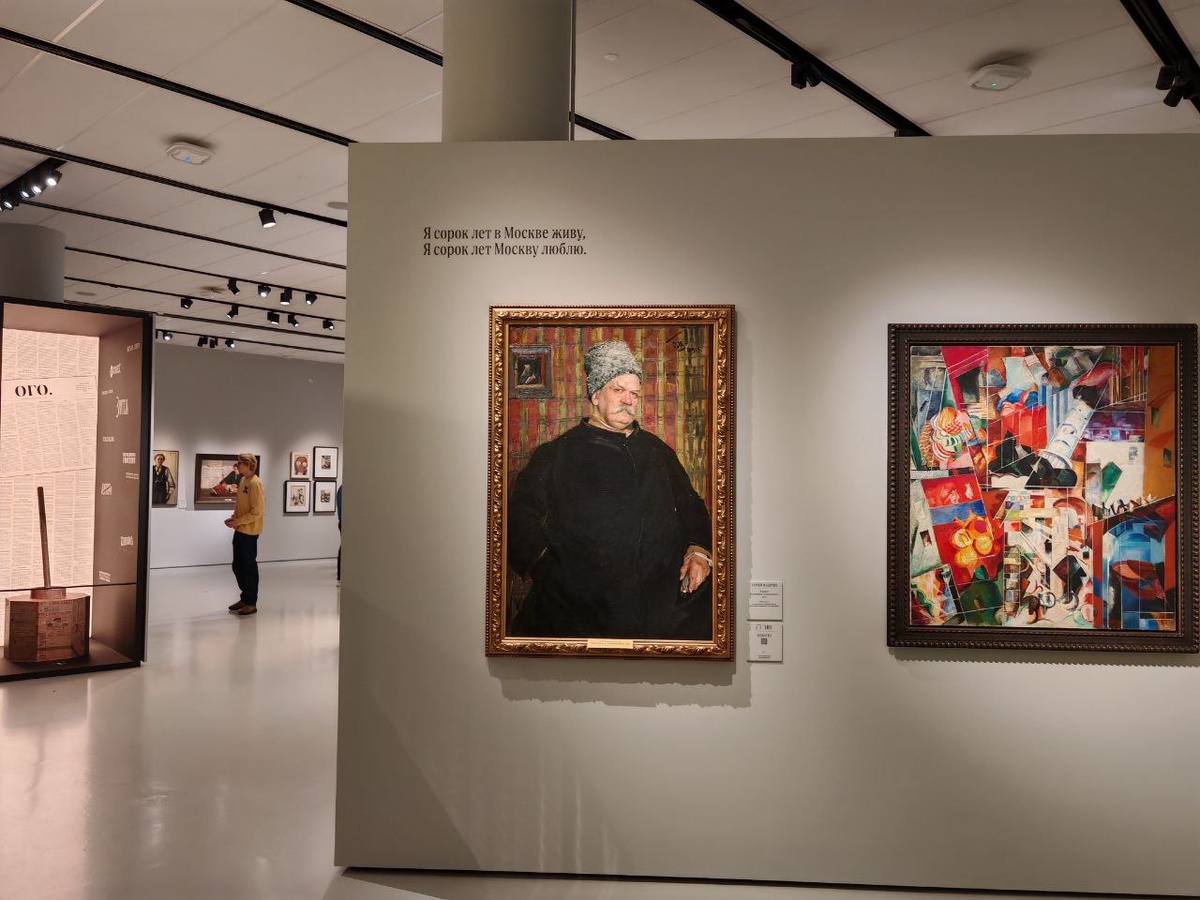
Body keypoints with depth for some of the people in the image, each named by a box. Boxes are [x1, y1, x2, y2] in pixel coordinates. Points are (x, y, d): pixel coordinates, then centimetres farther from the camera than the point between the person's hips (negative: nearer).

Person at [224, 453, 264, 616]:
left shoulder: (254, 483, -16)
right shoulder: (242, 481, 10)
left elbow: (256, 511, -19)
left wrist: (238, 521, -16)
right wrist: (233, 518, 4)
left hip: (249, 532, -8)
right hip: (239, 531, 8)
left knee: (249, 567, 1)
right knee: (238, 566, 14)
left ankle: (251, 603, 10)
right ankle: (245, 598, 27)